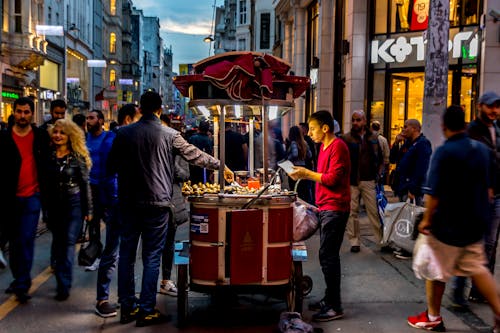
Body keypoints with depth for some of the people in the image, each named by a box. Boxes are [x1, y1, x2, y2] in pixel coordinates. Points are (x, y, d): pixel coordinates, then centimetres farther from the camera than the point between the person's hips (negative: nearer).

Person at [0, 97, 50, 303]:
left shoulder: (41, 136, 0)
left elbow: (47, 164, 7)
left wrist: (45, 193, 2)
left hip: (32, 196, -2)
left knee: (26, 239, -7)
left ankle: (22, 284, 1)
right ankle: (18, 278, 29)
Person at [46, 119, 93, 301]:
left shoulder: (77, 157, -5)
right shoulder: (48, 155, 2)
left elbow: (85, 184, -2)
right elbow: (45, 182, 7)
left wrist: (88, 209, -2)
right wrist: (45, 207, 5)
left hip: (74, 203, -3)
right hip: (54, 204, 3)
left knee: (69, 243, -7)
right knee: (58, 243, 10)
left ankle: (64, 285, -6)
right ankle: (61, 280, 22)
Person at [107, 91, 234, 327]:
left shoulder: (123, 133, 2)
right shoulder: (169, 135, -4)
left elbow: (111, 167, 6)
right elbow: (195, 155, 4)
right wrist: (221, 166, 16)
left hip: (129, 202, 3)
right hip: (156, 202, -3)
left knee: (126, 254, 12)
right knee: (152, 257, 4)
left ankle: (127, 308, 19)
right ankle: (146, 311, 8)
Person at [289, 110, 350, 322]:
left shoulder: (337, 147, -14)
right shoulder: (325, 146, 15)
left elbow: (332, 178, -19)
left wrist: (307, 173, -13)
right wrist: (305, 174, 7)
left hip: (334, 209, -10)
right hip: (326, 208, 10)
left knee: (328, 256, -8)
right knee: (328, 255, 14)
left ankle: (335, 307, -1)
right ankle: (329, 299, 23)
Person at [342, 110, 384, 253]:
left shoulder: (373, 138, 9)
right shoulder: (346, 138, -1)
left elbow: (380, 158, 18)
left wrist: (379, 173, 7)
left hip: (369, 181, 2)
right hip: (351, 182, -2)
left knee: (374, 211, 3)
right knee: (352, 212, 3)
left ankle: (382, 239, 11)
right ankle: (354, 241, 11)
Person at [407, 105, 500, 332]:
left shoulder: (444, 152, -18)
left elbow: (433, 192, -20)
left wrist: (427, 219, -9)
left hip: (448, 224, -7)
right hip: (475, 223, 7)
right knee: (476, 268, 19)